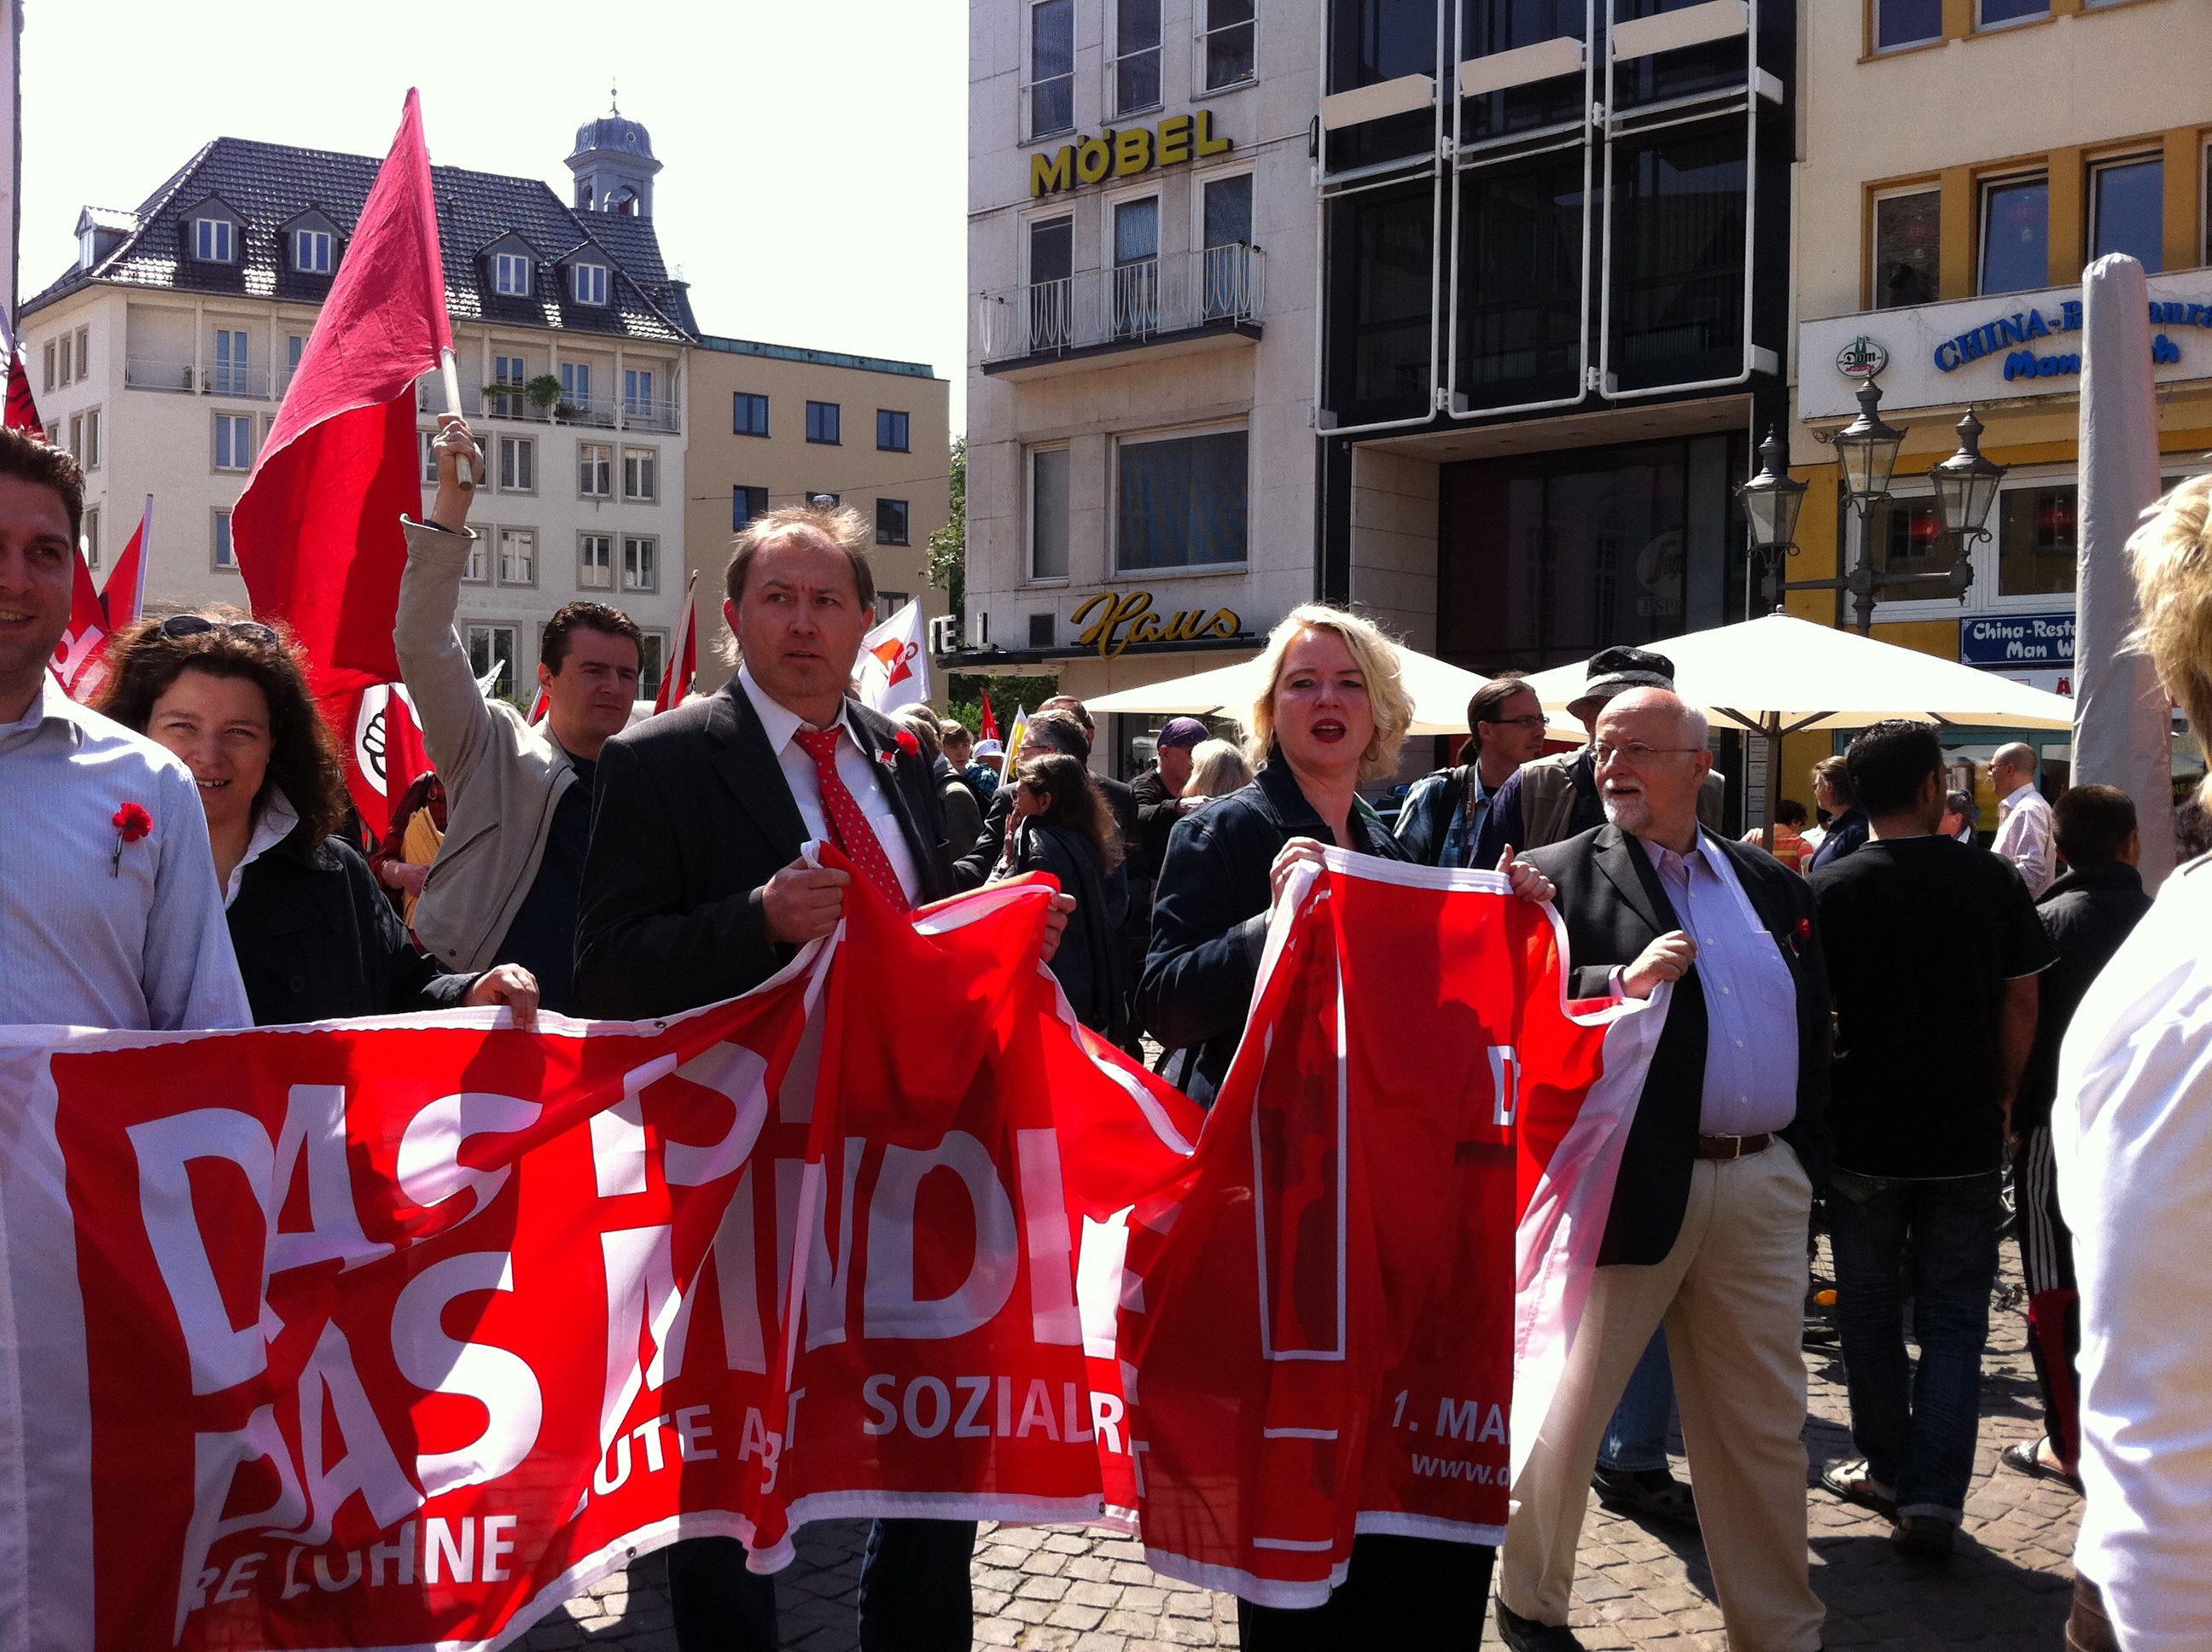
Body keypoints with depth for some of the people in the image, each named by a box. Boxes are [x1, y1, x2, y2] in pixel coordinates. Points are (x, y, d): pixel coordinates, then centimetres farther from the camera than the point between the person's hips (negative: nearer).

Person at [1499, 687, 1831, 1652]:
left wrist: (1805, 1163, 10)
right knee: (1567, 1412, 6)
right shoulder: (1559, 877, -2)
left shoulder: (1772, 887, 12)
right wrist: (1622, 981, -26)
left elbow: (1812, 1027, 16)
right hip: (1629, 1185, -4)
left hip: (1761, 1192, 4)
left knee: (1764, 1427, 14)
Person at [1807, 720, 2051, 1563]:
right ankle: (1933, 1496, 0)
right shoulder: (1994, 882, -5)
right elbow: (2021, 1004, -2)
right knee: (1952, 1320, 8)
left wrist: (1817, 1102, 8)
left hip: (1862, 1136, -1)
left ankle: (1888, 1467, 26)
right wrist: (2001, 1101, 11)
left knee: (1870, 1311, 15)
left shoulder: (1830, 890, -9)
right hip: (1966, 1138, 1)